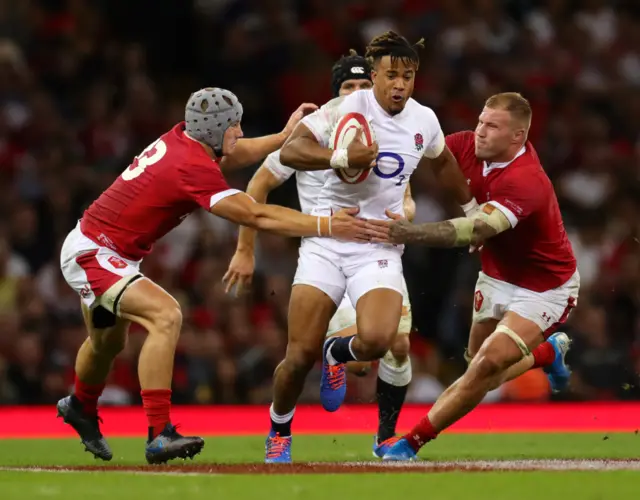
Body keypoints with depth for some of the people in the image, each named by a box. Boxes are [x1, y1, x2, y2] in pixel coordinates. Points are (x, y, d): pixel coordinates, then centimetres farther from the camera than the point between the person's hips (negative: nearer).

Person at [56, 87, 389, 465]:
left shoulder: (179, 139, -2)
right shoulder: (193, 168, -28)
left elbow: (230, 154, 21)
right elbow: (258, 216, -29)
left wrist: (285, 135, 20)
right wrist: (327, 227, -26)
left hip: (99, 252, 10)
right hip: (92, 254, -10)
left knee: (109, 344, 30)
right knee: (165, 315, -28)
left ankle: (80, 408, 59)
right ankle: (160, 435, -32)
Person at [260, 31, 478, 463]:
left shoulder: (424, 120, 5)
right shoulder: (347, 109, -9)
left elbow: (443, 163, 27)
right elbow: (290, 151, -15)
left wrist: (471, 208, 35)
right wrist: (342, 157, -28)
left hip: (380, 248, 2)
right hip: (327, 243, -2)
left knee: (377, 341, -25)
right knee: (301, 355, -10)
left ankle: (338, 353, 13)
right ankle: (279, 431, 20)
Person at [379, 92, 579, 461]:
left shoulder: (525, 181, -34)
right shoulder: (469, 147, -12)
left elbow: (477, 230, -46)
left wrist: (410, 233, -56)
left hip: (544, 288, -8)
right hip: (497, 276, 8)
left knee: (487, 366, -23)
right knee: (480, 369, 12)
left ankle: (411, 443, -15)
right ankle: (550, 352, 42)